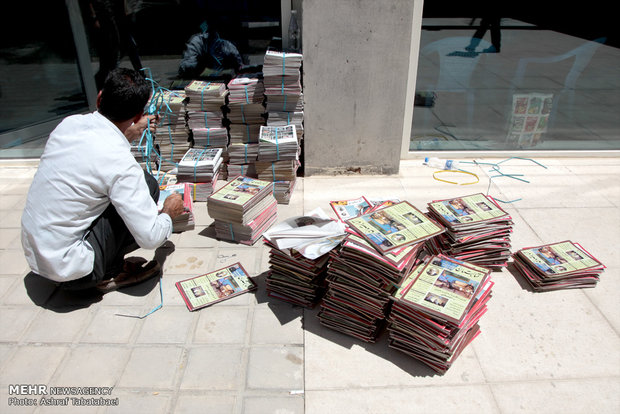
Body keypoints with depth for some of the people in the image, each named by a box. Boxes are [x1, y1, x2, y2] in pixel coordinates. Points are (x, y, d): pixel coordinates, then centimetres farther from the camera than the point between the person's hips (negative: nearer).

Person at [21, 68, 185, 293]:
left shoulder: (69, 123, -2)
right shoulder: (120, 163, -25)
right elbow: (150, 238, -21)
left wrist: (126, 132, 35)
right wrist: (169, 213, 0)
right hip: (67, 269, -8)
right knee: (146, 185, -10)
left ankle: (111, 263, 12)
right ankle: (109, 273, 1)